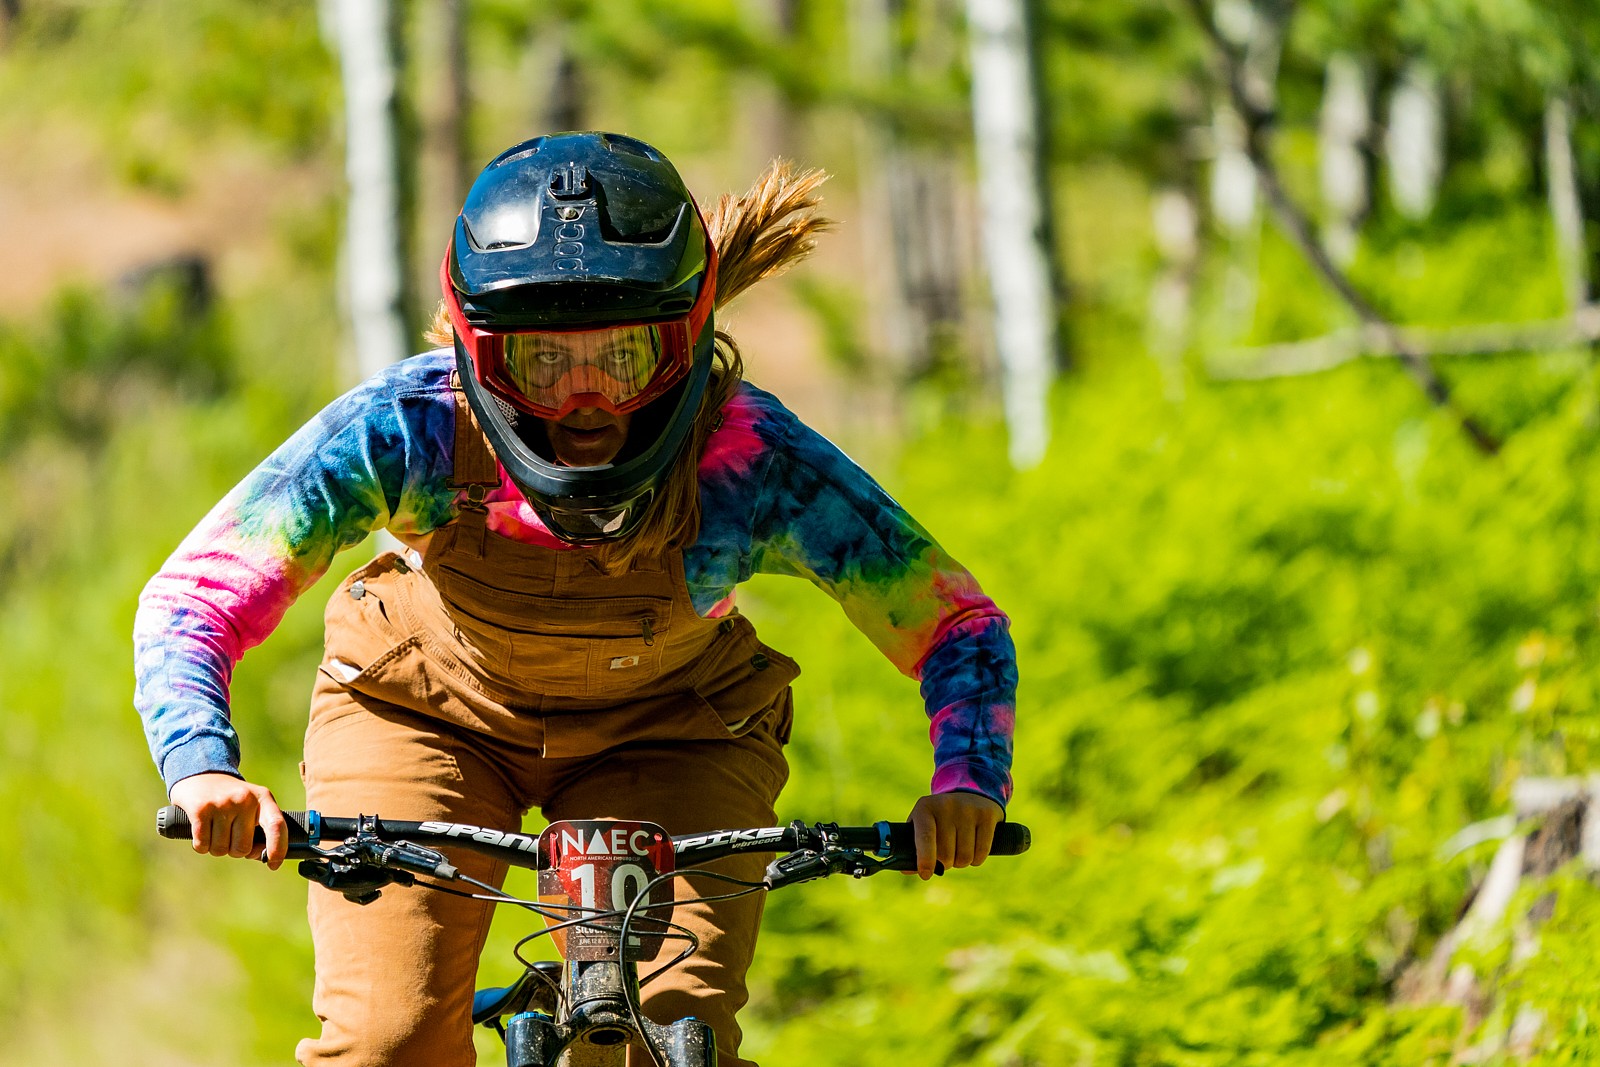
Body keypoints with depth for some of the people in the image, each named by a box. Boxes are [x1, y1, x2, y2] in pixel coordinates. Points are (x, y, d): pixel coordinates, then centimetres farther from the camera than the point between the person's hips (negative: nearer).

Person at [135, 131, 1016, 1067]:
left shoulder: (753, 461, -33)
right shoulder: (412, 427, -34)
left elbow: (957, 623, -22)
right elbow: (192, 603, -32)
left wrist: (968, 782, -41)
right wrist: (204, 770, -51)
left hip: (667, 733, 0)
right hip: (428, 713, 0)